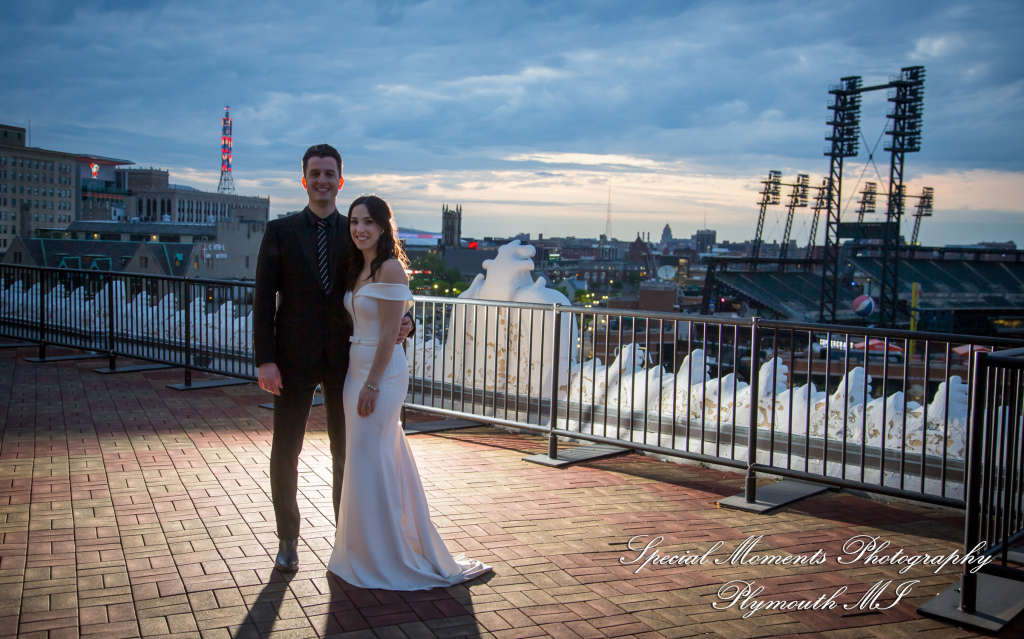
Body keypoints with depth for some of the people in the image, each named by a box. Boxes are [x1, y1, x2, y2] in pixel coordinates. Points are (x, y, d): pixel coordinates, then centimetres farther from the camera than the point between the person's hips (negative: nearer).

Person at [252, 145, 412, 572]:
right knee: (285, 452, 6)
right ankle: (288, 540, 22)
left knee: (346, 453, 11)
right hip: (294, 358, -1)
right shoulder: (280, 231, 0)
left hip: (344, 359, 2)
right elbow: (264, 298, -3)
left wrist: (400, 323, -12)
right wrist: (265, 359, -11)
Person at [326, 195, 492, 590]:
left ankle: (380, 557, 12)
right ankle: (363, 551, 30)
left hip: (382, 372, -9)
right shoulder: (358, 268, 12)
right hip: (356, 369, 9)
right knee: (362, 458, 16)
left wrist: (371, 385, -19)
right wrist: (361, 382, 12)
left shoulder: (390, 268, -15)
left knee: (370, 460, -2)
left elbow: (389, 332, -18)